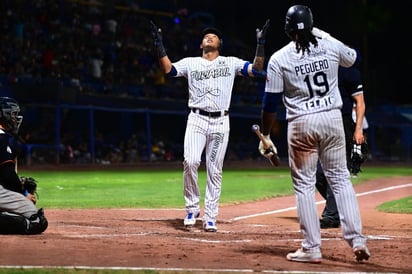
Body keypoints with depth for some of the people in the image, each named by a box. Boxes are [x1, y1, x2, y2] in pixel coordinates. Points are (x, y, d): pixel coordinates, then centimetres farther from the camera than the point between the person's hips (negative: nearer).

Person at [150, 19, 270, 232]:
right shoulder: (191, 63, 10)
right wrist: (159, 46, -13)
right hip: (197, 119, -1)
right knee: (191, 161, -19)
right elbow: (168, 70, -3)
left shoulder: (231, 63, 10)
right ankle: (192, 208, -2)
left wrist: (261, 44, -10)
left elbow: (256, 70, 0)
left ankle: (210, 218, 7)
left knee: (215, 171, 2)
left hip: (220, 122, 1)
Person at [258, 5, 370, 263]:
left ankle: (312, 248, 5)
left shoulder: (279, 59, -7)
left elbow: (271, 103, -4)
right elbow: (352, 57, 24)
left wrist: (265, 136, 6)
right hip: (333, 118, 3)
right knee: (341, 179, 12)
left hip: (301, 124, -2)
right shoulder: (330, 46, 0)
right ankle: (357, 239, 5)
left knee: (304, 185, 6)